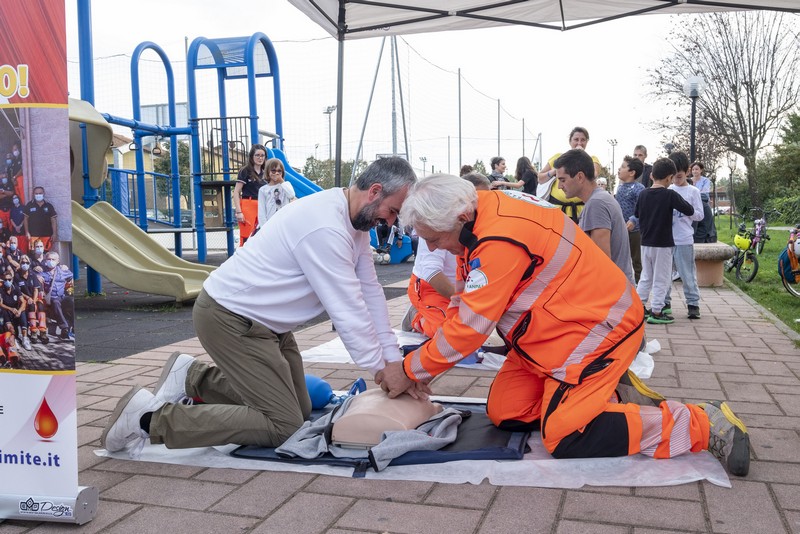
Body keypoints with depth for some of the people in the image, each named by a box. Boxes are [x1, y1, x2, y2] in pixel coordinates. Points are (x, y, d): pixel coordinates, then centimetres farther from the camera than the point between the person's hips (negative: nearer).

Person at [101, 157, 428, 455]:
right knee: (284, 425, -11)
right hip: (232, 320, -10)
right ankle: (150, 418, -5)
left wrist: (394, 359, 3)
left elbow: (370, 291, 6)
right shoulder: (325, 227, -27)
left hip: (263, 321, 10)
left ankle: (192, 377, 19)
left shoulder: (355, 221, 4)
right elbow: (347, 310, -24)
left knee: (299, 409, 12)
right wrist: (381, 369, -12)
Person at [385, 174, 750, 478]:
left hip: (596, 327, -9)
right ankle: (607, 396, 18)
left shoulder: (499, 241, -31)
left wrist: (411, 369, -14)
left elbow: (470, 326, -27)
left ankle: (704, 423, 0)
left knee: (567, 440, -11)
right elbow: (465, 304, 5)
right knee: (503, 414, 6)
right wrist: (421, 362, -2)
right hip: (551, 330, 10)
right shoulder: (480, 213, -1)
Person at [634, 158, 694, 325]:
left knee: (646, 277, 18)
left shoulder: (643, 194, 1)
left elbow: (636, 213, 14)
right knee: (661, 280, 4)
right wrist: (679, 202, 8)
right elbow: (689, 211, -9)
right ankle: (656, 312, 6)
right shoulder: (670, 195, -14)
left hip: (645, 243, 5)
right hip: (663, 244, -5)